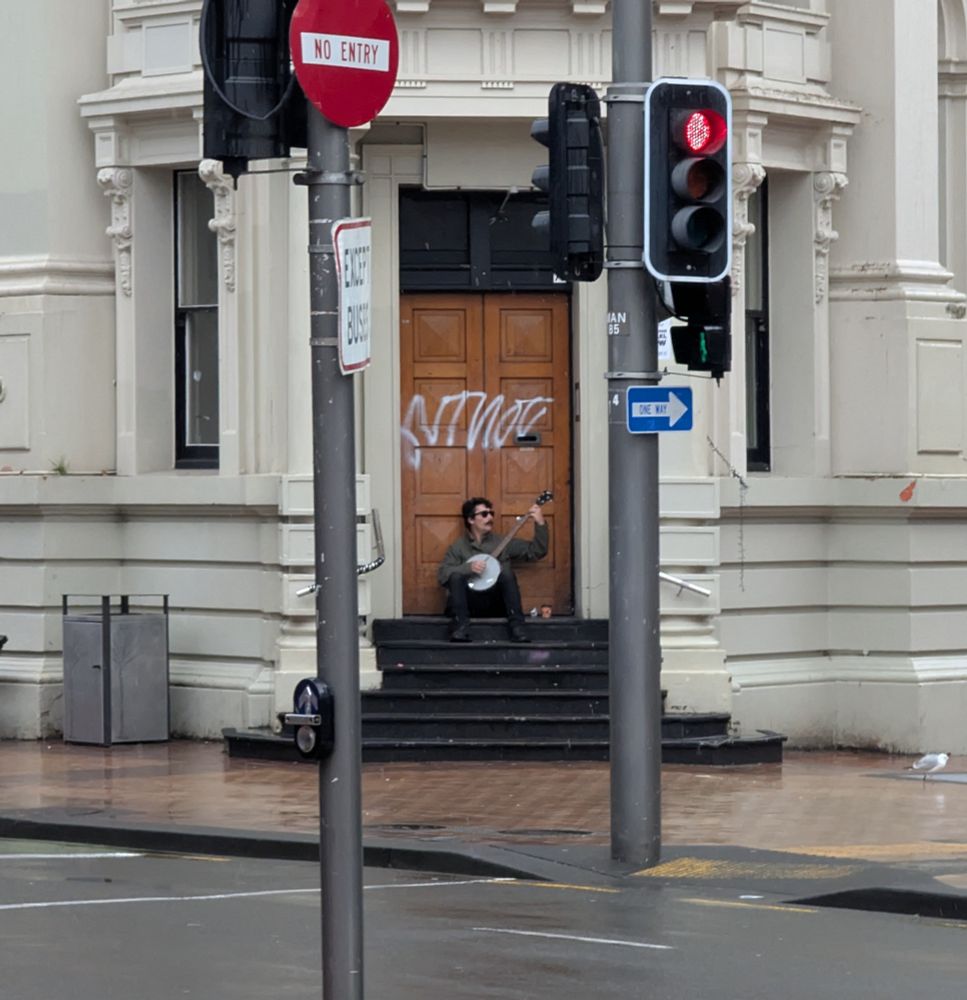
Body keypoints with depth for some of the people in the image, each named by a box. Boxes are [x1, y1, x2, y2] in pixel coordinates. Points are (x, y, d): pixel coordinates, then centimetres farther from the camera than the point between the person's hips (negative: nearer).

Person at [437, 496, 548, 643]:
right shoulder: (458, 547, 10)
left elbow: (536, 552, 9)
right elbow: (442, 574, -3)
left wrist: (541, 525, -3)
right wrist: (468, 568, -16)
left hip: (496, 603, 1)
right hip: (469, 603, -1)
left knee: (507, 574, -26)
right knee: (456, 576, -27)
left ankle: (518, 630, -35)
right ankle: (460, 630, -38)